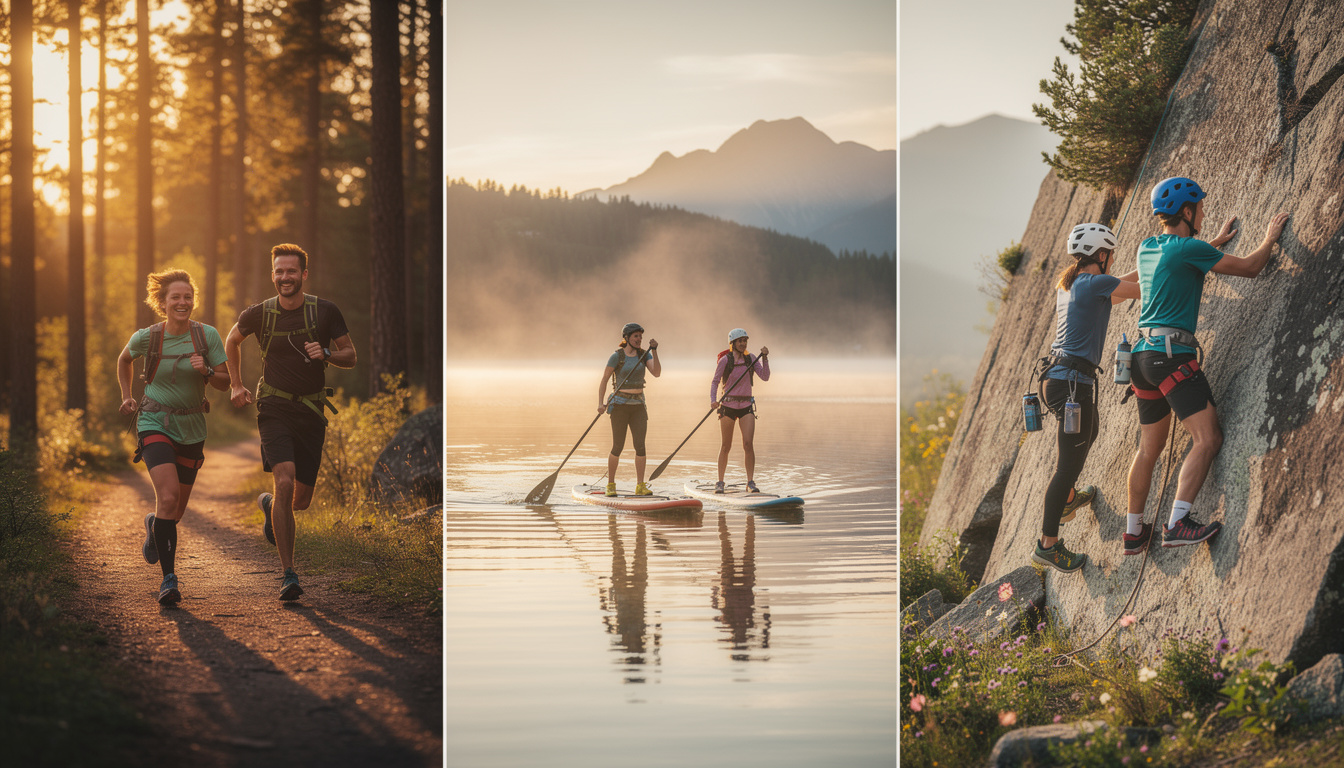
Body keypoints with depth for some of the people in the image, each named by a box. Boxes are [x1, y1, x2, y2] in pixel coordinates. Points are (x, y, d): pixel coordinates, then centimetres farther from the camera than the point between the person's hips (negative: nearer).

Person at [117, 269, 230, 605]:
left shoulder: (207, 335, -7)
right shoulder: (147, 338, -8)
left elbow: (225, 382, -4)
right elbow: (124, 359, 15)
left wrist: (206, 371, -23)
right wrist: (127, 396, 11)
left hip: (191, 428, 3)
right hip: (155, 424, -3)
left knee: (177, 510, 12)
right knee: (168, 497, -24)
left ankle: (154, 526, 51)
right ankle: (168, 578, -20)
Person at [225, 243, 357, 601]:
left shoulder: (325, 312, -4)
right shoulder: (259, 314, -3)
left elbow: (350, 357, 3)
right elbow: (232, 340, 18)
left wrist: (325, 354, -17)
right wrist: (236, 385, 15)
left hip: (311, 413, 2)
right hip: (274, 409, -2)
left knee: (301, 500, 7)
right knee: (285, 481, -22)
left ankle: (269, 504, 47)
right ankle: (288, 574, -17)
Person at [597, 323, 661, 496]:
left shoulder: (644, 355, 5)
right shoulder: (616, 356, -8)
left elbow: (657, 373, -9)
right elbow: (604, 380, -7)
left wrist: (654, 351, -16)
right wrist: (600, 403, -17)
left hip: (638, 405, 4)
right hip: (620, 405, -4)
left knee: (640, 444, -7)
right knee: (618, 447, -3)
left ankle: (640, 486, -4)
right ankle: (610, 484, 13)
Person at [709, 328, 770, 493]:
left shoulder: (751, 359, 5)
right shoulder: (725, 360, -5)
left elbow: (765, 377, -3)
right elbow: (715, 382, -2)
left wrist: (764, 358, -14)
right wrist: (713, 400, -16)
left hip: (746, 407, 2)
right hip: (728, 406, -2)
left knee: (748, 444, -11)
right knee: (726, 446, 6)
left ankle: (750, 482, -7)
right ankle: (720, 482, 19)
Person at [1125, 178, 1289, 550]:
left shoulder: (1147, 248, 14)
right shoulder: (1188, 248, -11)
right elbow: (1249, 267, -5)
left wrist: (1216, 242, 48)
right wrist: (1270, 237, 13)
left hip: (1144, 354, 9)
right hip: (1172, 354, -9)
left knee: (1149, 448, 16)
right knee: (1208, 439, -14)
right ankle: (1177, 524, -26)